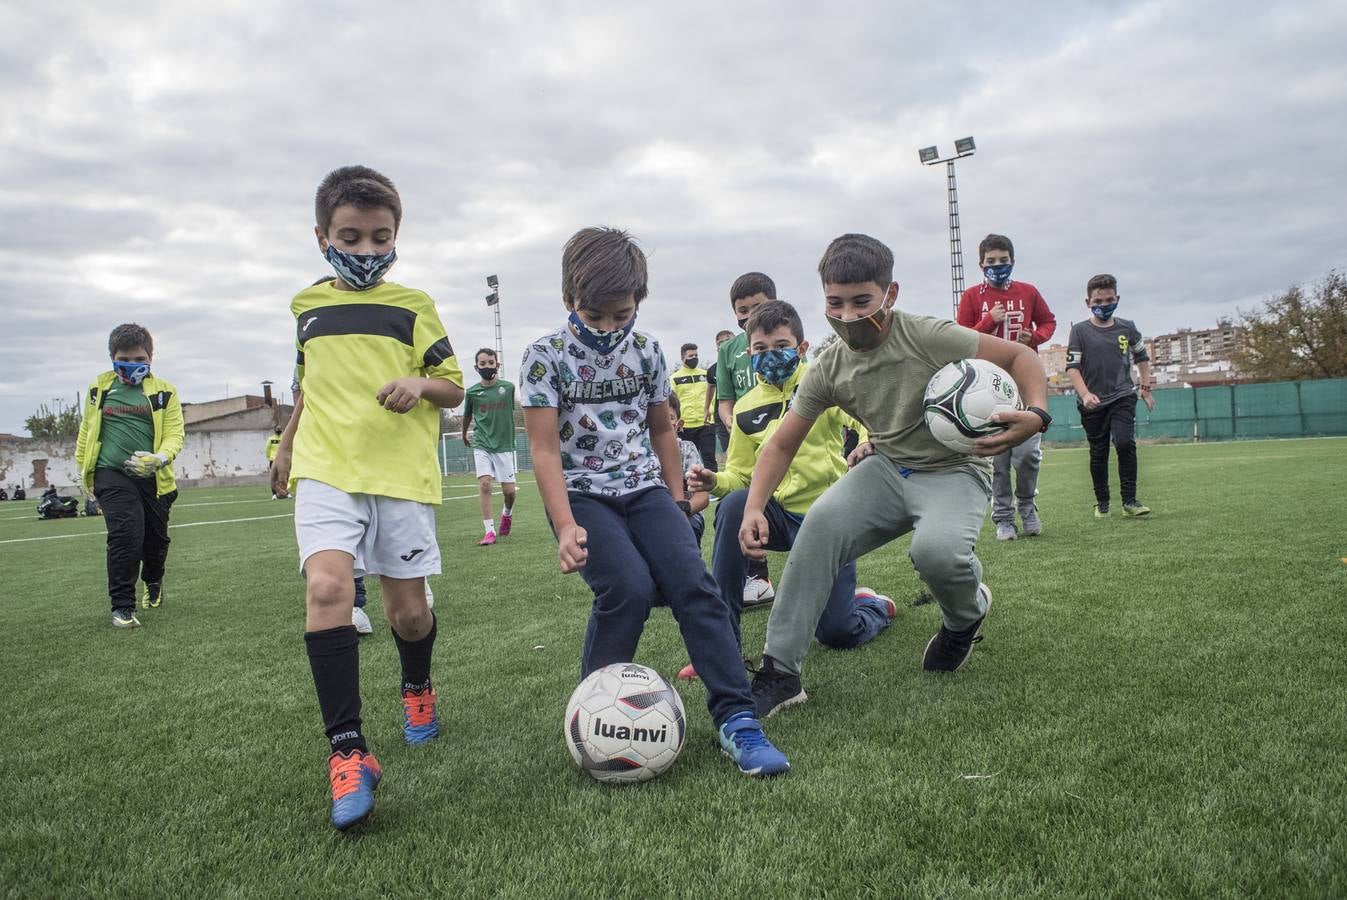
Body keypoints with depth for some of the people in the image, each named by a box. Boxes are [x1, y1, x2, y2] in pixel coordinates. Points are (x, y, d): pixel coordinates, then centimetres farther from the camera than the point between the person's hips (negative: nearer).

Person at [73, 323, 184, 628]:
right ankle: (122, 606, -8)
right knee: (125, 534, -18)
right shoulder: (99, 388, 7)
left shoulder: (164, 391, 0)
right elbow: (86, 431, 16)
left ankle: (153, 585, 45)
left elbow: (174, 434, -8)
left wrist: (160, 458, -28)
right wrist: (84, 472, 14)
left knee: (156, 538, 15)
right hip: (112, 474, -1)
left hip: (153, 477, 1)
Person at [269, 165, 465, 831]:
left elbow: (454, 388, 5)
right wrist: (287, 446, 34)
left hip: (402, 474, -1)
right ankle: (347, 751, -17)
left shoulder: (412, 306, 5)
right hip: (325, 471, 1)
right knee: (326, 586, -22)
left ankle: (417, 687, 38)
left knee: (408, 611, 3)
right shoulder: (308, 306, 13)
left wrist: (421, 385, -16)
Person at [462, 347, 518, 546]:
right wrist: (464, 435, 28)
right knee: (484, 483, -16)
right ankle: (489, 531, -10)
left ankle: (507, 513, 34)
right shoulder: (472, 392, -3)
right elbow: (467, 416, 16)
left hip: (504, 445, 1)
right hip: (481, 445, 0)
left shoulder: (508, 387, -3)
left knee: (509, 490, 0)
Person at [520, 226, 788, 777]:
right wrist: (565, 526, -22)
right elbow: (545, 448, -11)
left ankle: (735, 718, -16)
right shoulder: (545, 356, -6)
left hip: (644, 487, 3)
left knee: (694, 583, -18)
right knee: (629, 586, -26)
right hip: (581, 493, -3)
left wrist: (677, 504, 17)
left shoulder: (646, 351, 5)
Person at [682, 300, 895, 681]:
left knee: (837, 634, -7)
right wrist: (715, 482, -12)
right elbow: (741, 474, 10)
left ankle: (874, 606, 34)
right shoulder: (746, 410, 5)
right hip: (779, 513, 3)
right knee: (733, 505, -32)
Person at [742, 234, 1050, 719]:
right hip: (888, 467, 4)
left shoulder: (929, 337, -18)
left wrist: (1035, 414, -31)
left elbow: (1020, 356, -11)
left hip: (953, 471, -3)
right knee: (823, 520, -26)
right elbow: (782, 445, -1)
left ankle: (967, 614, 8)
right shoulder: (828, 370, -5)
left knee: (935, 550, -34)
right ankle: (779, 673, -18)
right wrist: (754, 508, -16)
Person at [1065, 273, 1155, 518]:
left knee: (1125, 442, -19)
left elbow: (1142, 357, 20)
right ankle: (1102, 503, 22)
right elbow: (1072, 367, -8)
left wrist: (1146, 388, 16)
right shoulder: (1080, 331, -3)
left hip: (1123, 396, 1)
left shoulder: (1127, 328, 5)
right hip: (1092, 403, 0)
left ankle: (1129, 500, -10)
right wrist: (1085, 394, -21)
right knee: (1098, 454, 8)